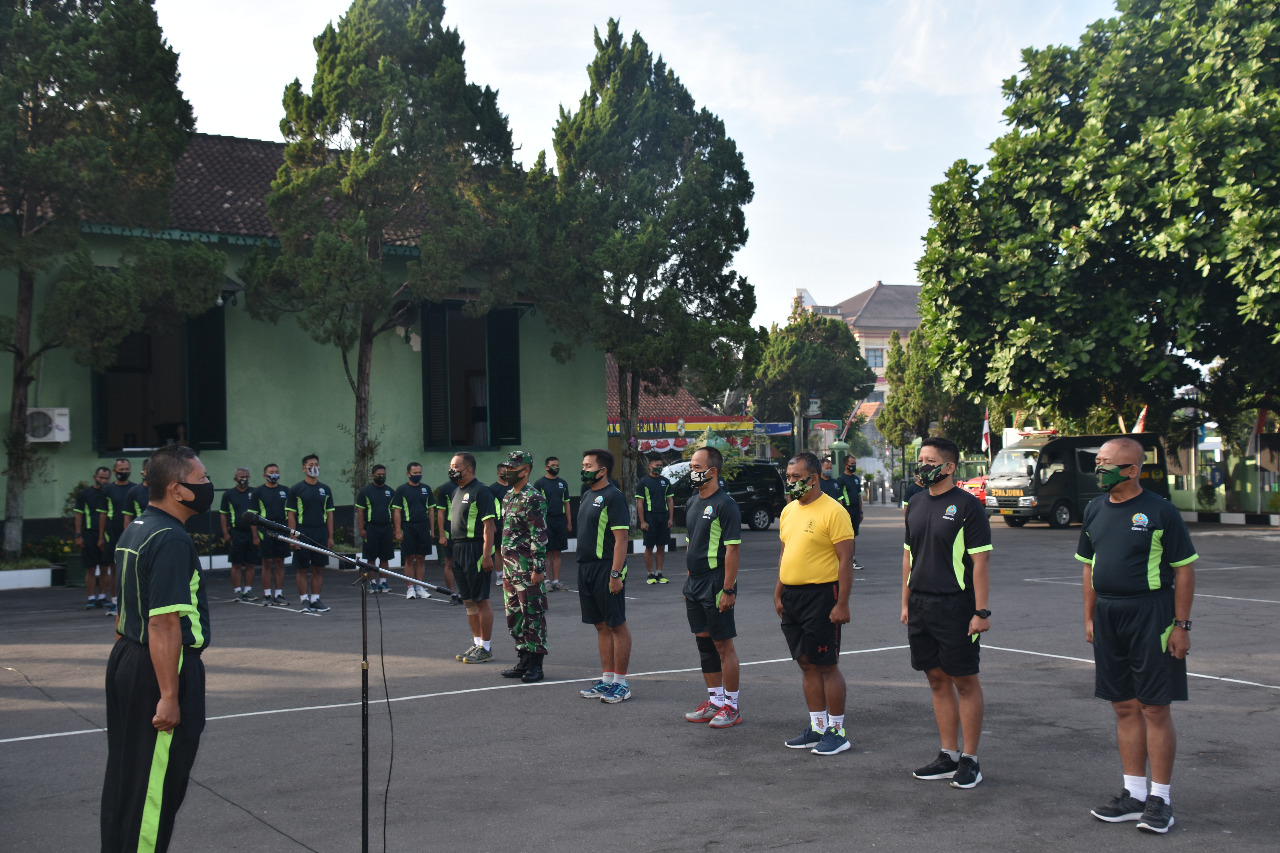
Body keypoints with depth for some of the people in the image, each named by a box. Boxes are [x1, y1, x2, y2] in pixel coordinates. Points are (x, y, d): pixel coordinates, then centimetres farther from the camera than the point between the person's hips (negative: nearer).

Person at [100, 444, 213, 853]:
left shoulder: (134, 530, 11)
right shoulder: (171, 540, -20)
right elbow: (164, 624, -25)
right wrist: (169, 697, -25)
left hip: (125, 659, 10)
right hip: (160, 669, -10)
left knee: (124, 770, 19)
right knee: (157, 786, -1)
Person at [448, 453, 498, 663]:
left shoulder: (480, 492, -12)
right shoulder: (457, 492, 16)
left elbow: (489, 525, -17)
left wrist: (487, 555, -23)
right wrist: (452, 553, 18)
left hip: (476, 550, -9)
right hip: (459, 551, 9)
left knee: (481, 600, -4)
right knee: (468, 601, 13)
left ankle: (486, 648, 3)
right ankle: (477, 644, 22)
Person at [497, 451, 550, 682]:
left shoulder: (533, 498, -13)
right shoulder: (508, 497, 15)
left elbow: (540, 537, -17)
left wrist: (538, 569, -20)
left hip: (528, 568, -10)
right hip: (510, 566, 10)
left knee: (533, 616, -3)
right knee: (514, 615, 13)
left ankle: (535, 665, 2)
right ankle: (523, 661, 22)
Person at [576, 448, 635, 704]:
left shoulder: (612, 496, -12)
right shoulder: (588, 495, 14)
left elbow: (621, 538, -17)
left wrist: (615, 574, -22)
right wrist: (584, 568, 16)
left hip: (606, 569, -9)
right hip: (586, 568, 9)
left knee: (617, 625, 0)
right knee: (601, 625, 13)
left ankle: (621, 683, 6)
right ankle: (607, 680, 20)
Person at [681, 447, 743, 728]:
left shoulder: (725, 505, -14)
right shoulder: (692, 503, 13)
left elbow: (732, 549, -17)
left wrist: (728, 590, -21)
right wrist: (689, 581, 16)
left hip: (716, 585, -8)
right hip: (695, 584, 8)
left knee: (723, 644, -2)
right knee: (703, 640, 13)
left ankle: (731, 705, 7)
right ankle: (714, 700, 23)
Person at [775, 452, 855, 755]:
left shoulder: (833, 511, -12)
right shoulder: (789, 511, 13)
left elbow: (846, 559, -15)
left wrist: (842, 603, -19)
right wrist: (779, 594, 15)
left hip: (821, 596, -8)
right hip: (792, 596, 8)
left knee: (826, 665, -2)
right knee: (806, 664, 12)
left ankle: (836, 731, 8)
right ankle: (817, 727, 21)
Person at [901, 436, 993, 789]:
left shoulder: (968, 506, -9)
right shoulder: (916, 504, 11)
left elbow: (980, 561, -11)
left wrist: (981, 611, -15)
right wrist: (906, 603, 14)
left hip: (956, 605, -7)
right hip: (921, 605, 7)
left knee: (965, 681, 1)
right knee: (937, 680, 11)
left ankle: (970, 760, 8)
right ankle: (948, 756, 20)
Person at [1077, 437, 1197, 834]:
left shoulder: (1160, 511, -8)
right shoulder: (1095, 510, 9)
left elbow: (1184, 570, -6)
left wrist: (1181, 625, -10)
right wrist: (1089, 618, 13)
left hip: (1151, 614, -6)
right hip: (1108, 615, 6)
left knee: (1155, 708, -2)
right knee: (1124, 707, 11)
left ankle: (1160, 798, 7)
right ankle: (1134, 794, 20)